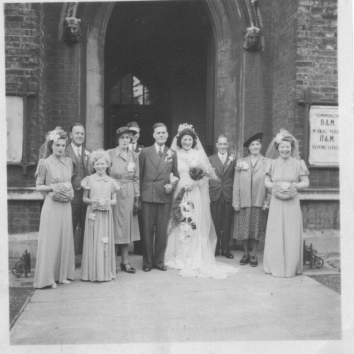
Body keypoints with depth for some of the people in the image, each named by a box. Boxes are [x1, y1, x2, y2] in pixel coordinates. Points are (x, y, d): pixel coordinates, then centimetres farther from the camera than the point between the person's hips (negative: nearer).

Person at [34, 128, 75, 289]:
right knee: (50, 240, 0)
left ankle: (62, 275, 20)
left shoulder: (68, 162, 7)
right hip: (51, 205, -5)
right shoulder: (46, 163, -6)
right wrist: (52, 187, -17)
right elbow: (38, 186, -2)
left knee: (65, 239, 9)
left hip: (66, 205, 5)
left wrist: (70, 191, -1)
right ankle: (48, 277, 10)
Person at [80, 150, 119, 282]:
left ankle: (106, 272, 13)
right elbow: (84, 198, 6)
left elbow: (115, 201, 8)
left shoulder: (111, 181, 8)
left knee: (105, 242, 3)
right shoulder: (89, 180, 4)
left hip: (106, 215, 1)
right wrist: (92, 201, -13)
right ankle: (92, 272, 8)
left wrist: (107, 202, -12)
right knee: (93, 242, 0)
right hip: (93, 214, -1)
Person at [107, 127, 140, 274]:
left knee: (127, 226, 7)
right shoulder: (110, 154, -2)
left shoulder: (134, 156, 9)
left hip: (129, 195, 4)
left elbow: (136, 178, 9)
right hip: (114, 194, -3)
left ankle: (124, 261, 15)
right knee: (114, 226, 0)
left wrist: (137, 198, 3)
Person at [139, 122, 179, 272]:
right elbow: (139, 174, 5)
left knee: (162, 230, 6)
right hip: (148, 196, -1)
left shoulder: (172, 154, 10)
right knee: (147, 230, 2)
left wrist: (172, 184, -3)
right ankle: (147, 261, 14)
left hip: (165, 196, 2)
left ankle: (159, 260, 20)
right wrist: (138, 193, 0)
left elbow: (176, 174, 16)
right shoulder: (145, 152, 4)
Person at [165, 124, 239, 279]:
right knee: (181, 226, 0)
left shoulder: (199, 154, 8)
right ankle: (181, 257, 10)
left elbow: (207, 173, 1)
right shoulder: (175, 155, 6)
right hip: (180, 194, 0)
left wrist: (194, 182, -14)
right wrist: (182, 185, -12)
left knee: (197, 226, -1)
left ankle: (198, 259, 5)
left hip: (197, 195, 1)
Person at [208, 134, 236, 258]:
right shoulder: (210, 159, 7)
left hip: (228, 195, 0)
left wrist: (233, 163, -13)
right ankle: (215, 249, 13)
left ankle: (226, 249, 15)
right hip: (215, 195, 0)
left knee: (227, 224, 4)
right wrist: (207, 194, -5)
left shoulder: (233, 159, 8)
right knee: (215, 223, 2)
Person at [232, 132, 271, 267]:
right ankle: (245, 254, 20)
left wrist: (267, 202, -6)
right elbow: (236, 183, 2)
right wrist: (236, 202, -2)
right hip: (244, 202, 1)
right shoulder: (241, 162, 4)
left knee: (257, 230, 6)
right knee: (243, 229, 6)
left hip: (259, 203, -1)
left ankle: (254, 255, 18)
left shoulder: (267, 163, 0)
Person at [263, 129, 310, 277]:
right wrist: (274, 185, -13)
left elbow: (306, 183, 2)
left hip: (292, 203, -1)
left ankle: (291, 267, 13)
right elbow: (267, 182, 8)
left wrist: (294, 186, -15)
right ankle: (275, 266, 15)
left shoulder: (298, 164, 0)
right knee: (276, 235, 4)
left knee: (291, 235, 1)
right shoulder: (273, 164, 6)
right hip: (276, 203, 1)